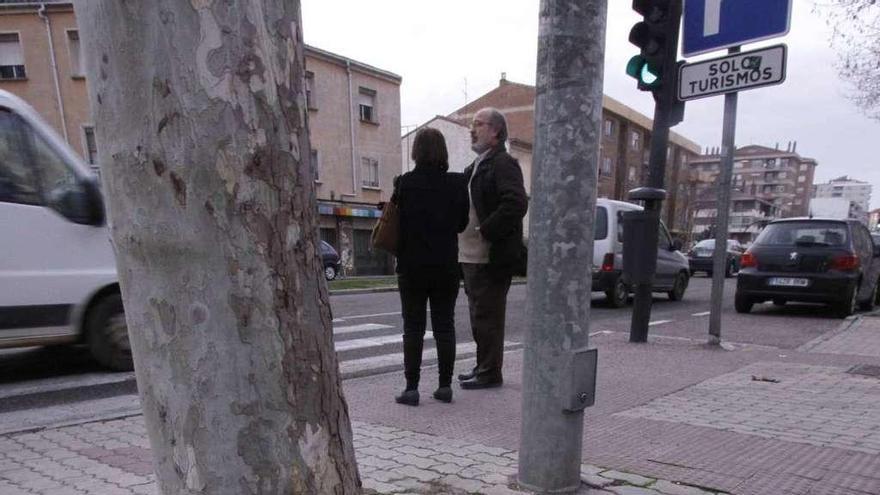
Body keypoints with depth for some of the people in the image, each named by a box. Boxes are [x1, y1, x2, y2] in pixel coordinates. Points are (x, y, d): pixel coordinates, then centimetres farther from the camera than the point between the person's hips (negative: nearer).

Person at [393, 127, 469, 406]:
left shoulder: (405, 183, -9)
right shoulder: (456, 183, -3)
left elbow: (397, 223, -6)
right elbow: (462, 223, 5)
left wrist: (401, 254, 9)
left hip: (413, 265, -2)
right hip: (446, 265, 2)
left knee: (413, 328, 5)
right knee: (444, 325, 10)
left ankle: (412, 388, 6)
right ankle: (445, 385, 14)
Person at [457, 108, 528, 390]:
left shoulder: (503, 164, -11)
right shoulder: (476, 166, 19)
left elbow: (516, 205, -24)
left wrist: (484, 231, -19)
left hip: (491, 258, -9)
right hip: (471, 257, 9)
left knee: (488, 318, -1)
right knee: (479, 317, 16)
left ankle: (490, 373, 11)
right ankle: (483, 368, 28)